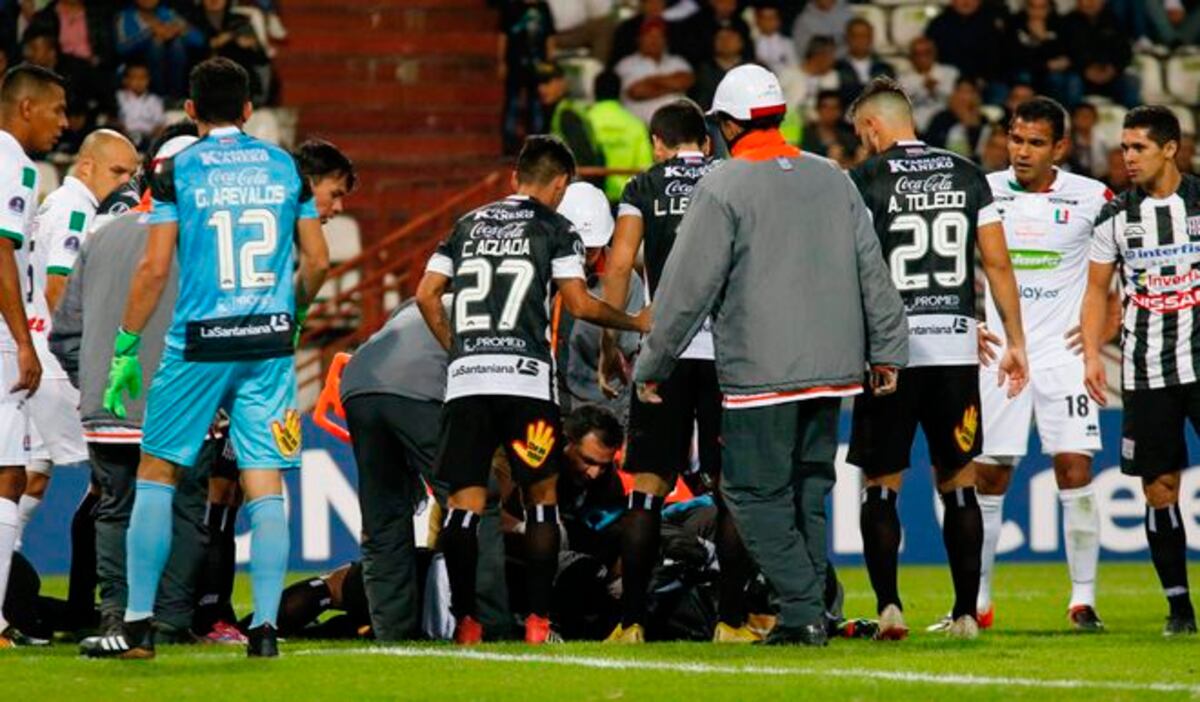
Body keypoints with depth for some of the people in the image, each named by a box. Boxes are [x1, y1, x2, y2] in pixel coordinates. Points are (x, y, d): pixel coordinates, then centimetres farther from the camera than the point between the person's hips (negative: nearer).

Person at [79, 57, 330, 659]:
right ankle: (265, 626, -2)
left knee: (156, 472, 8)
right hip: (270, 341, 2)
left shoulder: (177, 171, -2)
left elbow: (155, 269, -6)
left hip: (199, 343, -2)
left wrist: (126, 348, 1)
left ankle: (138, 626, 6)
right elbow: (317, 261, 9)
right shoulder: (285, 167, 7)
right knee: (265, 484, 4)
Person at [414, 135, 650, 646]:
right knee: (540, 496, 8)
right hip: (525, 376, -3)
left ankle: (465, 621, -4)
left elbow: (427, 295, 13)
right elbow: (579, 304, 0)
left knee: (465, 502, 3)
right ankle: (538, 620, 2)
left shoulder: (469, 226, 19)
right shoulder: (554, 229, 6)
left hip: (466, 376, 3)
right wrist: (636, 323, 15)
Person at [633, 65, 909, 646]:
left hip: (760, 372, -6)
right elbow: (872, 272, 14)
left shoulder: (721, 188, -7)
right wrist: (887, 351, 21)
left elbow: (687, 287, -7)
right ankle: (811, 612, 13)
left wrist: (652, 366, 2)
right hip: (831, 365, 6)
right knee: (808, 489, 14)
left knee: (757, 493, 0)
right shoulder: (832, 180, 11)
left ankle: (802, 610, -9)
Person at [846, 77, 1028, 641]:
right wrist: (1015, 342, 12)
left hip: (891, 348, -3)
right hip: (956, 344, 3)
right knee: (958, 484, 11)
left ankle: (888, 603, -8)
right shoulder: (967, 176, 8)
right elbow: (997, 263, 6)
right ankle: (966, 611, 9)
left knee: (881, 487, 5)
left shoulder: (866, 181, -3)